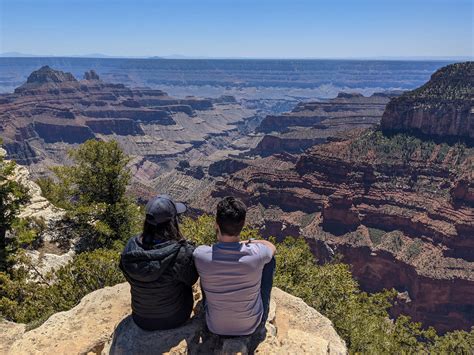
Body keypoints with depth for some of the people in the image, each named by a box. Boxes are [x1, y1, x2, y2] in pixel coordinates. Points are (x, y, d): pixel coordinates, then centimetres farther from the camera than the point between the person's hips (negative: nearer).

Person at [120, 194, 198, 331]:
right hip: (174, 319, -2)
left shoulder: (130, 247, -19)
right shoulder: (182, 253, -31)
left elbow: (130, 278, -1)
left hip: (142, 320, 3)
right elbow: (191, 280, -11)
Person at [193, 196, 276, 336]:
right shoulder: (257, 254, -27)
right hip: (251, 325, 0)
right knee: (269, 259, 12)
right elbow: (272, 247, -1)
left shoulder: (200, 255, -27)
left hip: (215, 327, 1)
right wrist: (248, 242, 7)